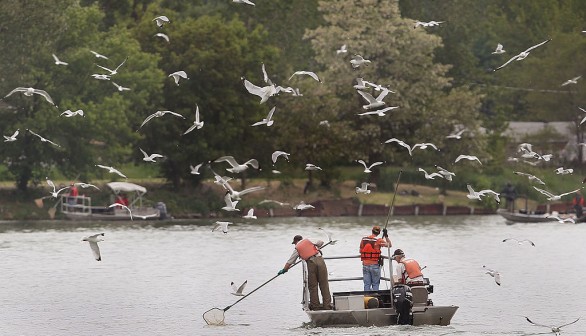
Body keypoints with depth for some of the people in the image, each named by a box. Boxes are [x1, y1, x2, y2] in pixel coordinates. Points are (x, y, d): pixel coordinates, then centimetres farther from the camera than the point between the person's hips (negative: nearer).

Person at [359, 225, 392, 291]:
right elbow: (389, 245, -1)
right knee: (375, 284, 6)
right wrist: (386, 236, 6)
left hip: (365, 265, 3)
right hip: (375, 265, -3)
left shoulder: (363, 240, 2)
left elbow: (361, 251, 10)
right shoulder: (378, 241, -11)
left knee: (367, 284, 8)